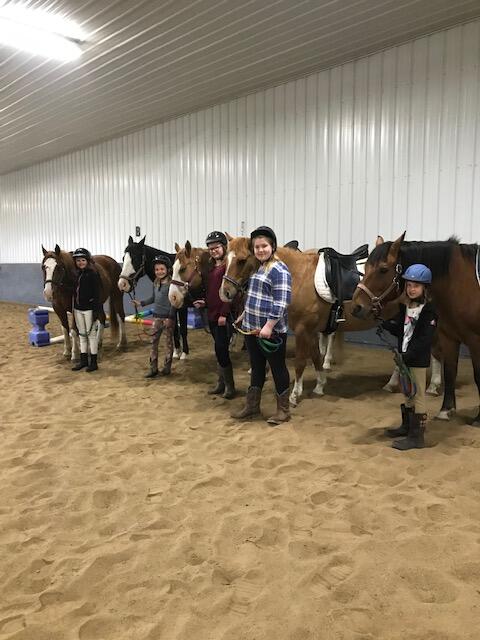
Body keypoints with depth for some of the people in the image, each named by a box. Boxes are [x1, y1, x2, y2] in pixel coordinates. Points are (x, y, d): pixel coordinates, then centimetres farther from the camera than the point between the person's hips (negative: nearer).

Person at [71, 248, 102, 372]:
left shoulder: (93, 274, -10)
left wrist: (96, 311, -18)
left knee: (91, 334, 1)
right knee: (82, 334, 13)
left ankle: (93, 362, 9)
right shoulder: (76, 274, 9)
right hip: (78, 308, 7)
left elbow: (97, 294, -14)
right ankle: (83, 360, 23)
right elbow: (74, 292, 13)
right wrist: (73, 308, 12)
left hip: (89, 308, -7)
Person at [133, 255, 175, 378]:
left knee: (168, 341, 5)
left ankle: (167, 367, 13)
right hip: (157, 316, 7)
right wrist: (141, 303, 6)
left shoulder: (171, 283, -13)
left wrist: (170, 317, -19)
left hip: (168, 317, -7)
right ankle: (153, 368, 11)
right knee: (153, 341, 6)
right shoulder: (156, 283, 8)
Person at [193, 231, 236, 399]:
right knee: (220, 349, 14)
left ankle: (229, 386, 7)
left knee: (221, 349, -6)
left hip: (223, 315, -8)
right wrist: (204, 302, 4)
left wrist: (223, 314, -19)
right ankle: (221, 383, 24)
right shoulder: (211, 267, 14)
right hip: (212, 313, 8)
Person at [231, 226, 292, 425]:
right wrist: (244, 316, 26)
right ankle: (252, 406, 27)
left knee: (277, 368, 4)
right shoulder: (257, 268, 13)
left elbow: (280, 303, -21)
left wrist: (268, 326, -25)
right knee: (256, 367, 16)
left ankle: (283, 410, 17)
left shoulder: (279, 270, -14)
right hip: (252, 329, 8)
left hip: (271, 331, -8)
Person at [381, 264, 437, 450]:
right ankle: (407, 426, 36)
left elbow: (424, 339, -22)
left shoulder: (428, 311, -16)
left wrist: (407, 356, -28)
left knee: (417, 395, 0)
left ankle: (417, 436, 9)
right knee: (408, 393, 20)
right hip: (404, 357, 8)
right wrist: (384, 323, -10)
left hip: (418, 360, -8)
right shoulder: (405, 307, 8)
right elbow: (399, 330, 8)